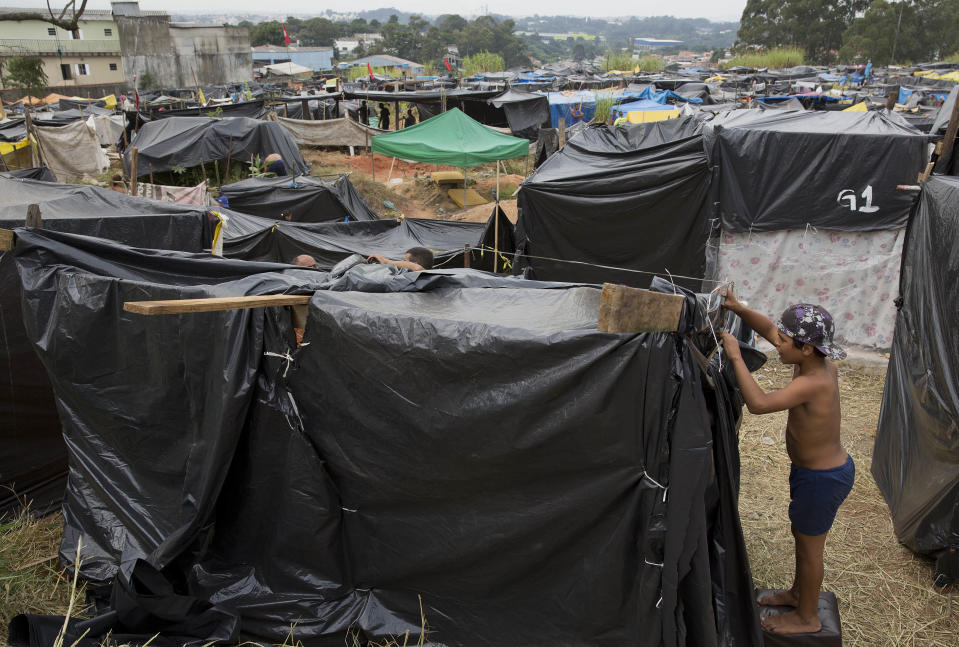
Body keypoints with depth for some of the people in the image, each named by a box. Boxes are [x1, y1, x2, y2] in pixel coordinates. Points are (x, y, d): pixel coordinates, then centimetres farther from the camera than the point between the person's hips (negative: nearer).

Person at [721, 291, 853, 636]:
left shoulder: (812, 383, -34)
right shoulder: (822, 364, -8)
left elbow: (758, 403, -45)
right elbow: (767, 329, 1)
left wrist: (735, 356, -37)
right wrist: (737, 308, -10)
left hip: (822, 478, -9)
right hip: (827, 467, 9)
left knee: (809, 546, 13)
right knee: (802, 534, 27)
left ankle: (807, 618, 35)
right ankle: (798, 593, 50)